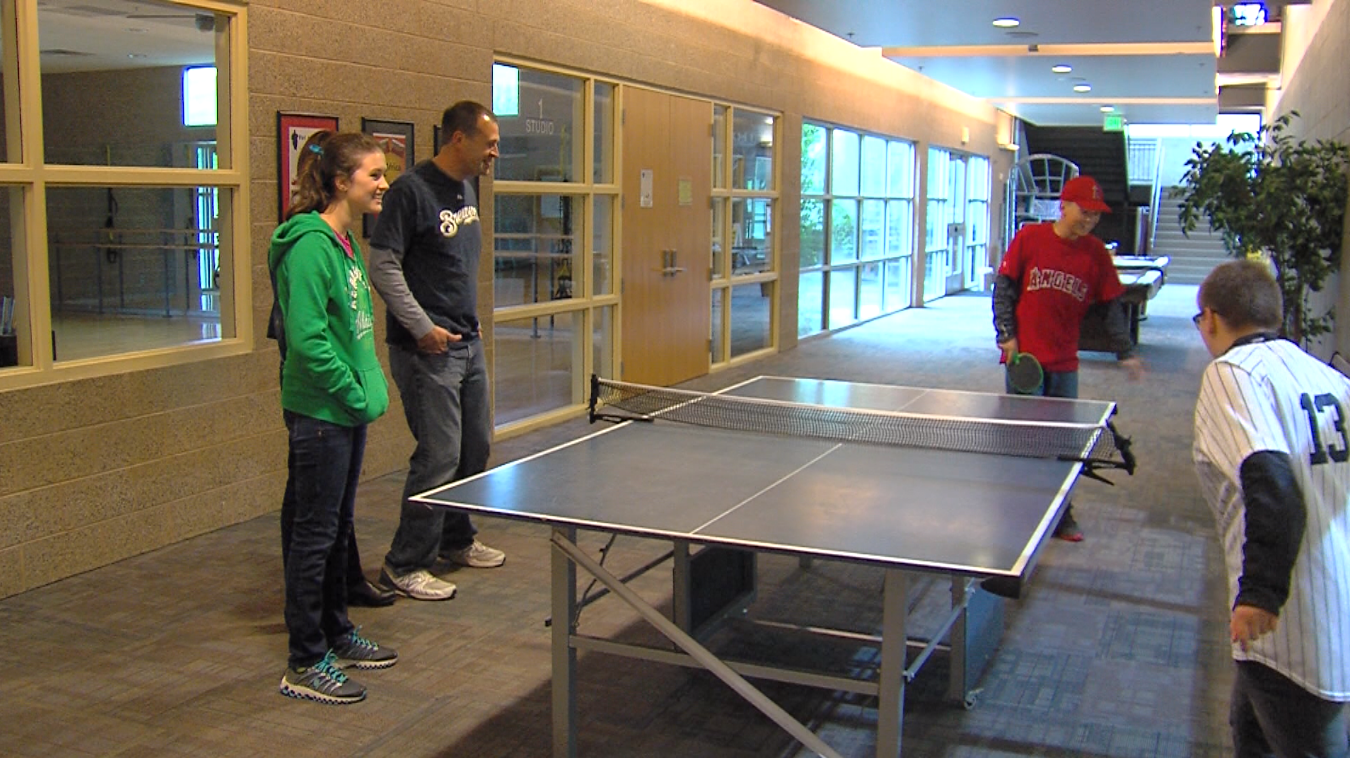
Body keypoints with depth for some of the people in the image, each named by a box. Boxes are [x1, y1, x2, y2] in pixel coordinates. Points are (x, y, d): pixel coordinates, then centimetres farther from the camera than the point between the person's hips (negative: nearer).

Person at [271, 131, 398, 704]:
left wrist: (370, 387, 12)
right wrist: (356, 395, -16)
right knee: (314, 535, 1)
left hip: (348, 411, 10)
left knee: (336, 529, 19)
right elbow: (308, 340, -24)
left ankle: (336, 636, 33)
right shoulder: (311, 244, -19)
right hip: (320, 414, -9)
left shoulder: (345, 242, 11)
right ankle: (305, 664, 13)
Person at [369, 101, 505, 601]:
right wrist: (422, 327, -18)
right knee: (439, 456, -8)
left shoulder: (466, 189, 13)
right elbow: (383, 266, -16)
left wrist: (471, 319, 17)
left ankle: (456, 540, 33)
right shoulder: (412, 190, -14)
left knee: (476, 448, 15)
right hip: (428, 350, -9)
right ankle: (404, 565, 5)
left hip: (468, 343, 9)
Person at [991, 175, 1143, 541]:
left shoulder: (1096, 253, 2)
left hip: (1065, 363, 3)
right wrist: (1006, 334, -8)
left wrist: (1125, 352, -1)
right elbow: (1004, 287, -1)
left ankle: (1061, 515, 20)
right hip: (1024, 357, -2)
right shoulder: (1029, 237, -4)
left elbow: (1111, 305, 6)